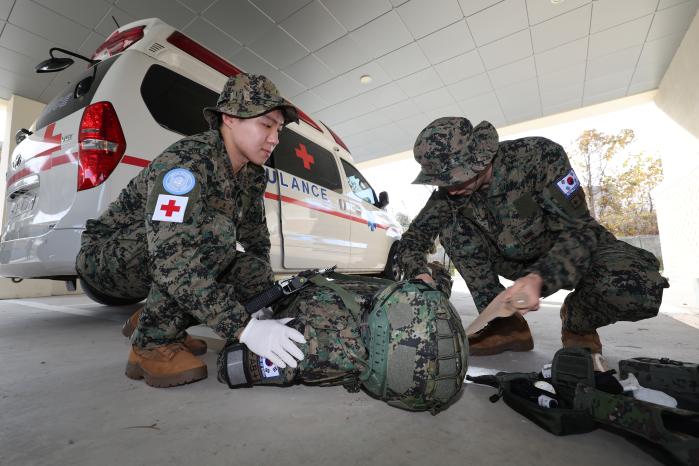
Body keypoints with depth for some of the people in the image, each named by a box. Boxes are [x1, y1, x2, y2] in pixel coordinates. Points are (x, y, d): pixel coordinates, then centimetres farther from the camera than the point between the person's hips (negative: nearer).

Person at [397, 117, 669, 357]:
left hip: (579, 246, -3)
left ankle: (578, 322, 0)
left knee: (640, 289, -35)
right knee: (451, 227, -19)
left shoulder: (538, 155, -27)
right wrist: (419, 274, -36)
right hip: (517, 258, 3)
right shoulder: (450, 191, -17)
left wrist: (539, 279, -46)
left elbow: (579, 230, -27)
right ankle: (505, 325, -12)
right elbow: (412, 239, -13)